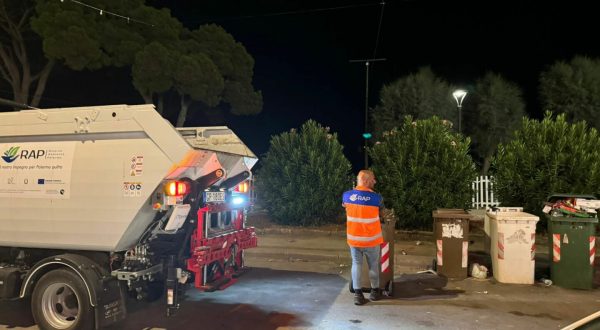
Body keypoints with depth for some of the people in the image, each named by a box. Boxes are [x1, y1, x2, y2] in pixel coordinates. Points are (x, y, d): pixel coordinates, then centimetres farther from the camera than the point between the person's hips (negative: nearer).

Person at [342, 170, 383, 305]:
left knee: (356, 265, 14)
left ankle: (358, 295, 15)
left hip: (353, 238, 2)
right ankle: (374, 292, 33)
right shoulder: (375, 197, -15)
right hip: (371, 239, -2)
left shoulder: (347, 195, -7)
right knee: (373, 265, 17)